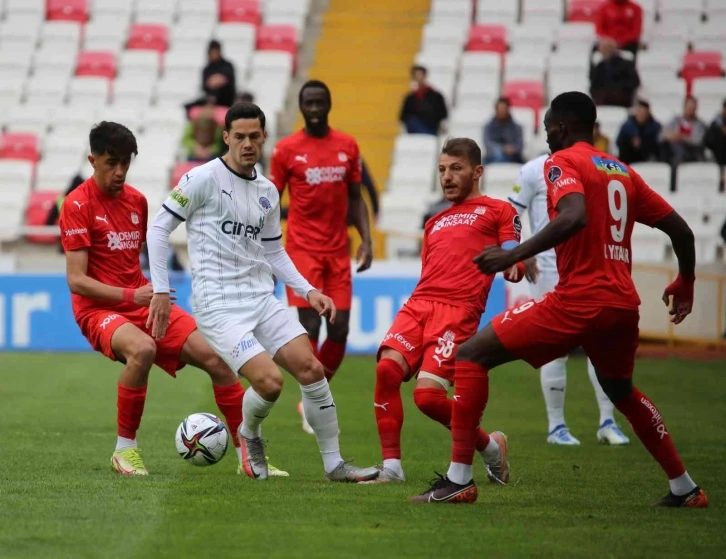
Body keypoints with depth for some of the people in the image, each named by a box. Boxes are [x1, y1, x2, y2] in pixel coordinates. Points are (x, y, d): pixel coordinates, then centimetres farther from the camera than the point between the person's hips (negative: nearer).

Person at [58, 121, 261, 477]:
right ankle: (125, 449, -21)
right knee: (142, 349, -38)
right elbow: (76, 280, -16)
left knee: (213, 356, -9)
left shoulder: (136, 200, 10)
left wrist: (156, 294, 15)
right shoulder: (78, 205, -10)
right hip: (98, 310, -6)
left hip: (144, 304, 6)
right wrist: (131, 294, -25)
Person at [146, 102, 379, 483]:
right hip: (217, 305, -6)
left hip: (261, 299, 6)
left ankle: (334, 464, 6)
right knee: (270, 382, -19)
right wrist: (161, 291, -9)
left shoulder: (268, 192, 12)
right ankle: (249, 436, 14)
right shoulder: (204, 179, -7)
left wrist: (307, 290, 10)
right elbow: (158, 228, -4)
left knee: (311, 369, -5)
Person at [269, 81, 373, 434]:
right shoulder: (287, 150, -2)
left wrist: (366, 240, 2)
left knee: (339, 329, -1)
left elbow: (355, 198, 14)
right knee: (310, 325, -11)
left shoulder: (348, 147, 7)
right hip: (303, 249, -3)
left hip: (338, 251, 3)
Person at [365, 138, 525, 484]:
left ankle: (489, 445, 8)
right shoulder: (435, 223, 32)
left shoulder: (498, 211, 13)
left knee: (427, 394, -19)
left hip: (459, 310, -6)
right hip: (419, 303, 6)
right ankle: (391, 466, -12)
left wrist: (511, 264, -18)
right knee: (387, 368, -20)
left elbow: (514, 267, 5)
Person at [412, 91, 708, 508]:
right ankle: (685, 488, 34)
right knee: (621, 390, 34)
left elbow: (574, 217, -24)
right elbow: (680, 229, 20)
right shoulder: (624, 172, 18)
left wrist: (514, 256, -22)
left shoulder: (562, 163, -3)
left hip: (578, 300, -8)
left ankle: (459, 479, -10)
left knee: (472, 356, -1)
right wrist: (686, 282, 37)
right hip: (624, 305, 8)